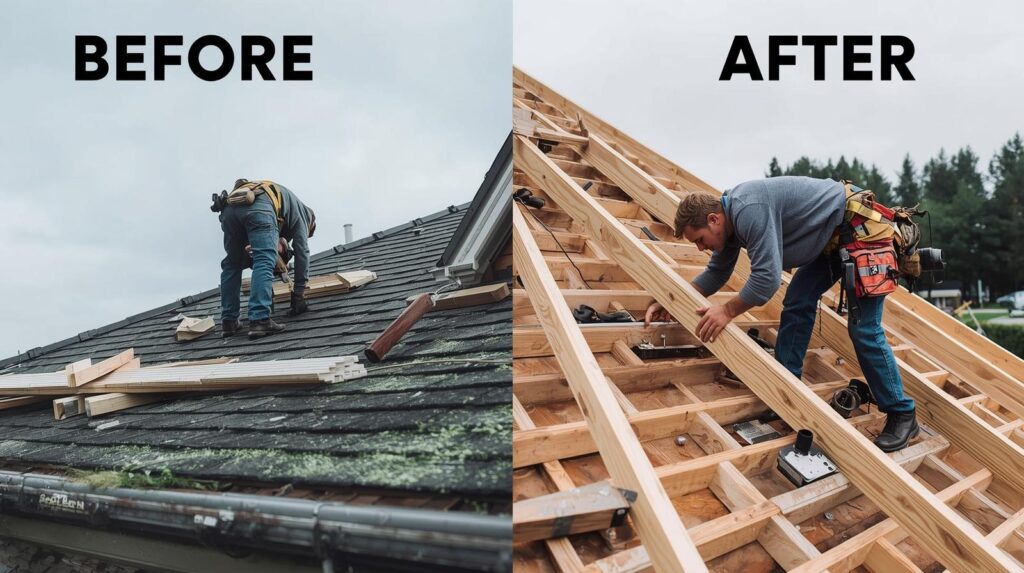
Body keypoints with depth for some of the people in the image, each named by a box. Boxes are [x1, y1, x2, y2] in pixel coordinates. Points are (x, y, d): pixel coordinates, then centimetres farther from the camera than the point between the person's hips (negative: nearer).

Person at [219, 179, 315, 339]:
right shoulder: (299, 211, 30)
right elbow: (302, 251, 21)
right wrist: (299, 293, 21)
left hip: (229, 207, 6)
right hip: (258, 207, -6)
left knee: (232, 264, 17)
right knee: (264, 262, -10)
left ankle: (229, 321, 14)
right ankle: (259, 320, -23)